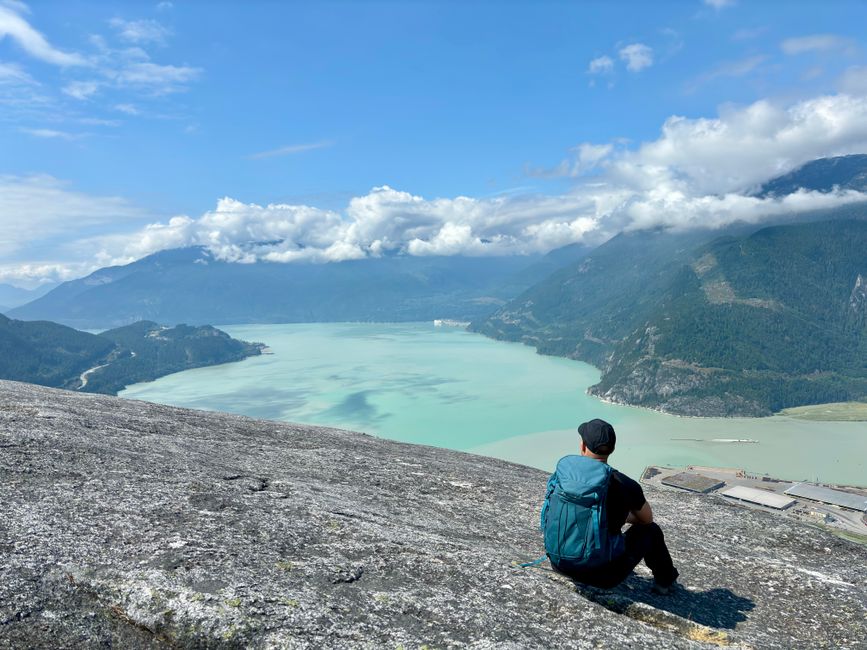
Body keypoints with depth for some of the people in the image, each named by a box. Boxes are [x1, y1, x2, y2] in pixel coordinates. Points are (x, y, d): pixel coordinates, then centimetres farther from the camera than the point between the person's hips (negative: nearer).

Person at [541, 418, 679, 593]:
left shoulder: (562, 469, -5)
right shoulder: (623, 485, -16)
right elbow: (647, 519, 6)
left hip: (559, 564, 4)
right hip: (602, 575, -4)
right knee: (649, 530, 18)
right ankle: (665, 580, 41)